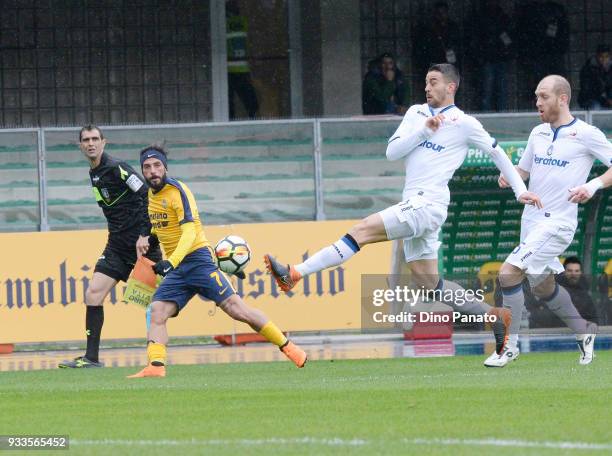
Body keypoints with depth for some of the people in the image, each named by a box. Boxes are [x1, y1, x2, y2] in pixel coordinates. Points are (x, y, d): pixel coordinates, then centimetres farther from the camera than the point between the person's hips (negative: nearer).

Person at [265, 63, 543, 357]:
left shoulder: (463, 123, 0)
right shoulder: (416, 113, 17)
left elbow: (497, 153, 11)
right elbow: (392, 152, 8)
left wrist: (520, 190, 10)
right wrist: (424, 130, -4)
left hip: (428, 205, -8)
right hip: (413, 206, 8)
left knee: (361, 231, -20)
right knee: (428, 283, 8)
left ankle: (294, 274, -26)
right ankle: (495, 315, 15)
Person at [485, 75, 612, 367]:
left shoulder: (585, 134, -9)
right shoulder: (538, 133, 11)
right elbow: (523, 170, 22)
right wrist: (509, 176, -1)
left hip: (557, 223, -8)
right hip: (531, 220, 8)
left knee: (508, 273, -18)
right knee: (543, 287, 18)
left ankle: (509, 346, -8)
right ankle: (584, 331, 38)